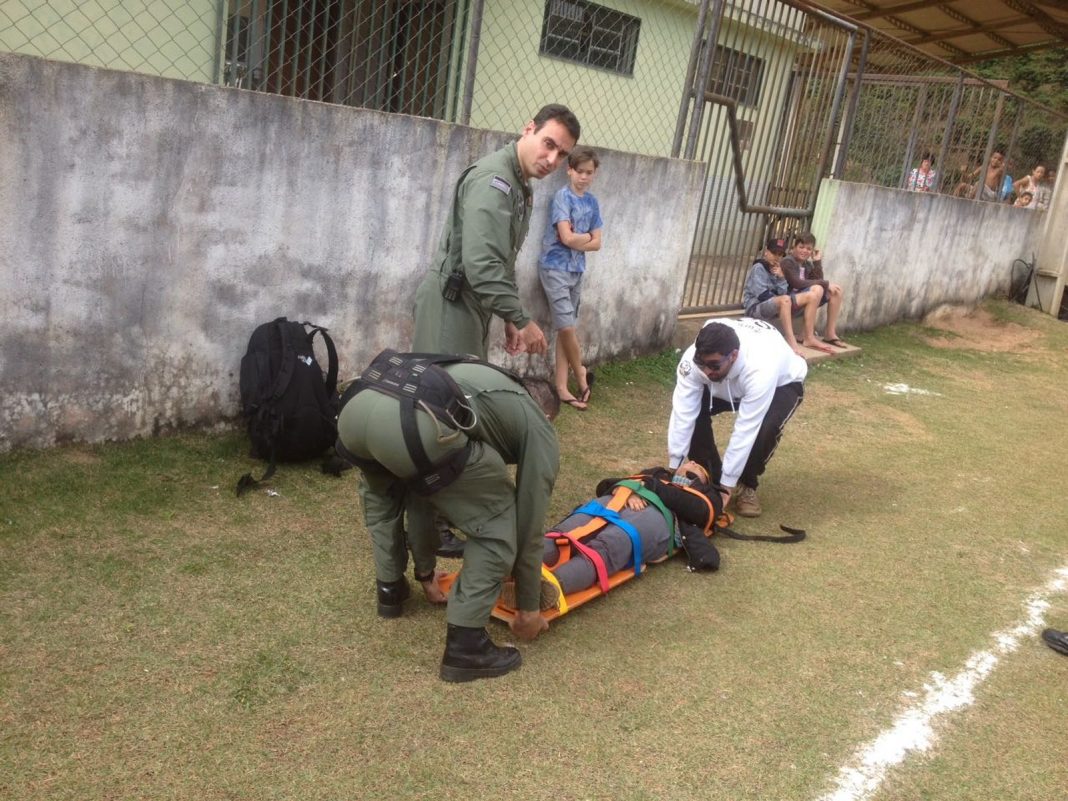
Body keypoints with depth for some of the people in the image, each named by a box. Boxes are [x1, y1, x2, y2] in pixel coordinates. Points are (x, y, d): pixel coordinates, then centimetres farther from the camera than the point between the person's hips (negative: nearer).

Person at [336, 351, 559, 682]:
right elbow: (529, 523, 28)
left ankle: (390, 589, 49)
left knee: (380, 494, 42)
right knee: (498, 525, 15)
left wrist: (425, 569, 56)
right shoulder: (539, 429, 28)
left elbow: (420, 487, 47)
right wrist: (528, 610, 41)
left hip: (355, 410, 7)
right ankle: (464, 646, 17)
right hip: (415, 423, -7)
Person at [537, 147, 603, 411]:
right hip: (555, 268, -6)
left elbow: (597, 243, 7)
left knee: (567, 330, 6)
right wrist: (587, 236, -1)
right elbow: (567, 238, -18)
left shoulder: (592, 202, 10)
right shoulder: (562, 197, -10)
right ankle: (581, 376, 15)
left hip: (576, 270, 6)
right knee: (567, 328, -6)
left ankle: (562, 387, 10)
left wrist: (577, 241, -9)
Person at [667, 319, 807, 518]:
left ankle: (747, 486, -6)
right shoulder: (694, 358, -35)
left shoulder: (760, 370, -45)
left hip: (782, 383, -4)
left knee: (765, 428, -34)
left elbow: (745, 430, -41)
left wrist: (727, 485, -36)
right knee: (693, 410, -22)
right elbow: (683, 413, -32)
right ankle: (710, 478, 0)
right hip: (730, 385, 4)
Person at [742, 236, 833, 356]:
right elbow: (763, 295, -20)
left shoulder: (777, 267, 14)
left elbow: (782, 294, 3)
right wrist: (778, 296, -6)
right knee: (784, 300, -41)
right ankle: (791, 343, -43)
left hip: (776, 305, 9)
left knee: (812, 295, 1)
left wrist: (781, 278, -10)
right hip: (756, 307, -9)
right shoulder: (758, 268, -10)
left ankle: (809, 338, -4)